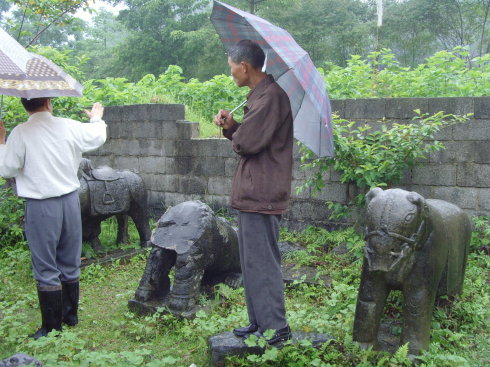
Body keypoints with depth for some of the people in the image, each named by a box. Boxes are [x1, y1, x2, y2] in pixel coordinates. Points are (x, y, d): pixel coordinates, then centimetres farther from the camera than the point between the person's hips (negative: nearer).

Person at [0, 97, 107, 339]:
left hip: (40, 207, -4)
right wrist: (97, 118, 36)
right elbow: (98, 137, 16)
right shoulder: (69, 127, -2)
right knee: (70, 263, 17)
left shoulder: (20, 133, -12)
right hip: (70, 200, 4)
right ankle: (71, 316, 31)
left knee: (46, 269, 5)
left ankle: (52, 327, 13)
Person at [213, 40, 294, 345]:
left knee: (262, 262, -4)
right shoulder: (259, 95, 17)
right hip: (253, 193, 11)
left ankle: (277, 328, 6)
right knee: (253, 260, 16)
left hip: (261, 194, -11)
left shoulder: (271, 96, -16)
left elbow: (248, 142, -23)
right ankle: (259, 321, 27)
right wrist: (231, 126, 1)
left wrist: (234, 133, -2)